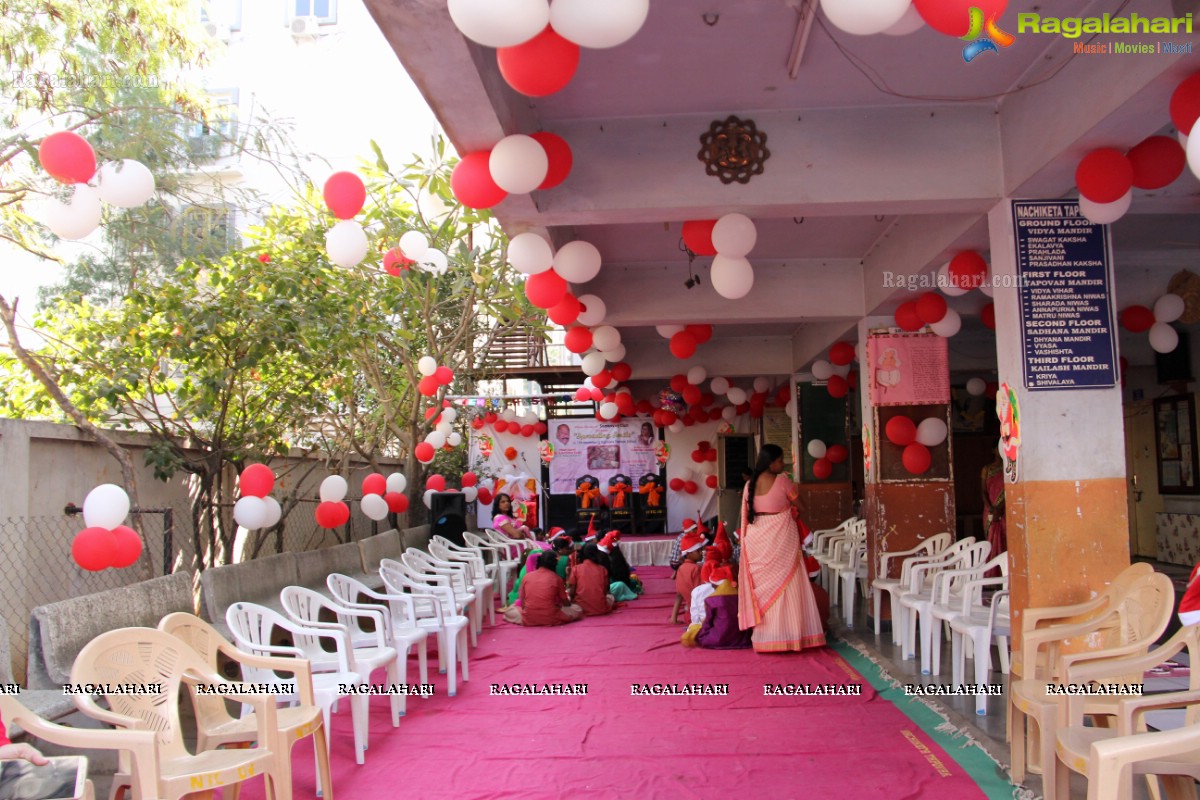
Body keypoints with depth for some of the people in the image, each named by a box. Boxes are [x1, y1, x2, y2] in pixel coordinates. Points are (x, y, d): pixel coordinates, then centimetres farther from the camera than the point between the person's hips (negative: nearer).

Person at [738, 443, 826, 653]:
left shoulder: (750, 485, 4)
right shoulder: (782, 481, -11)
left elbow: (747, 515, 8)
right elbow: (798, 502, 2)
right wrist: (793, 489, 20)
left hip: (757, 540, 5)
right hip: (780, 537, -5)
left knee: (764, 587, 10)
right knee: (785, 586, 3)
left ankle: (765, 638, 14)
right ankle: (787, 635, 7)